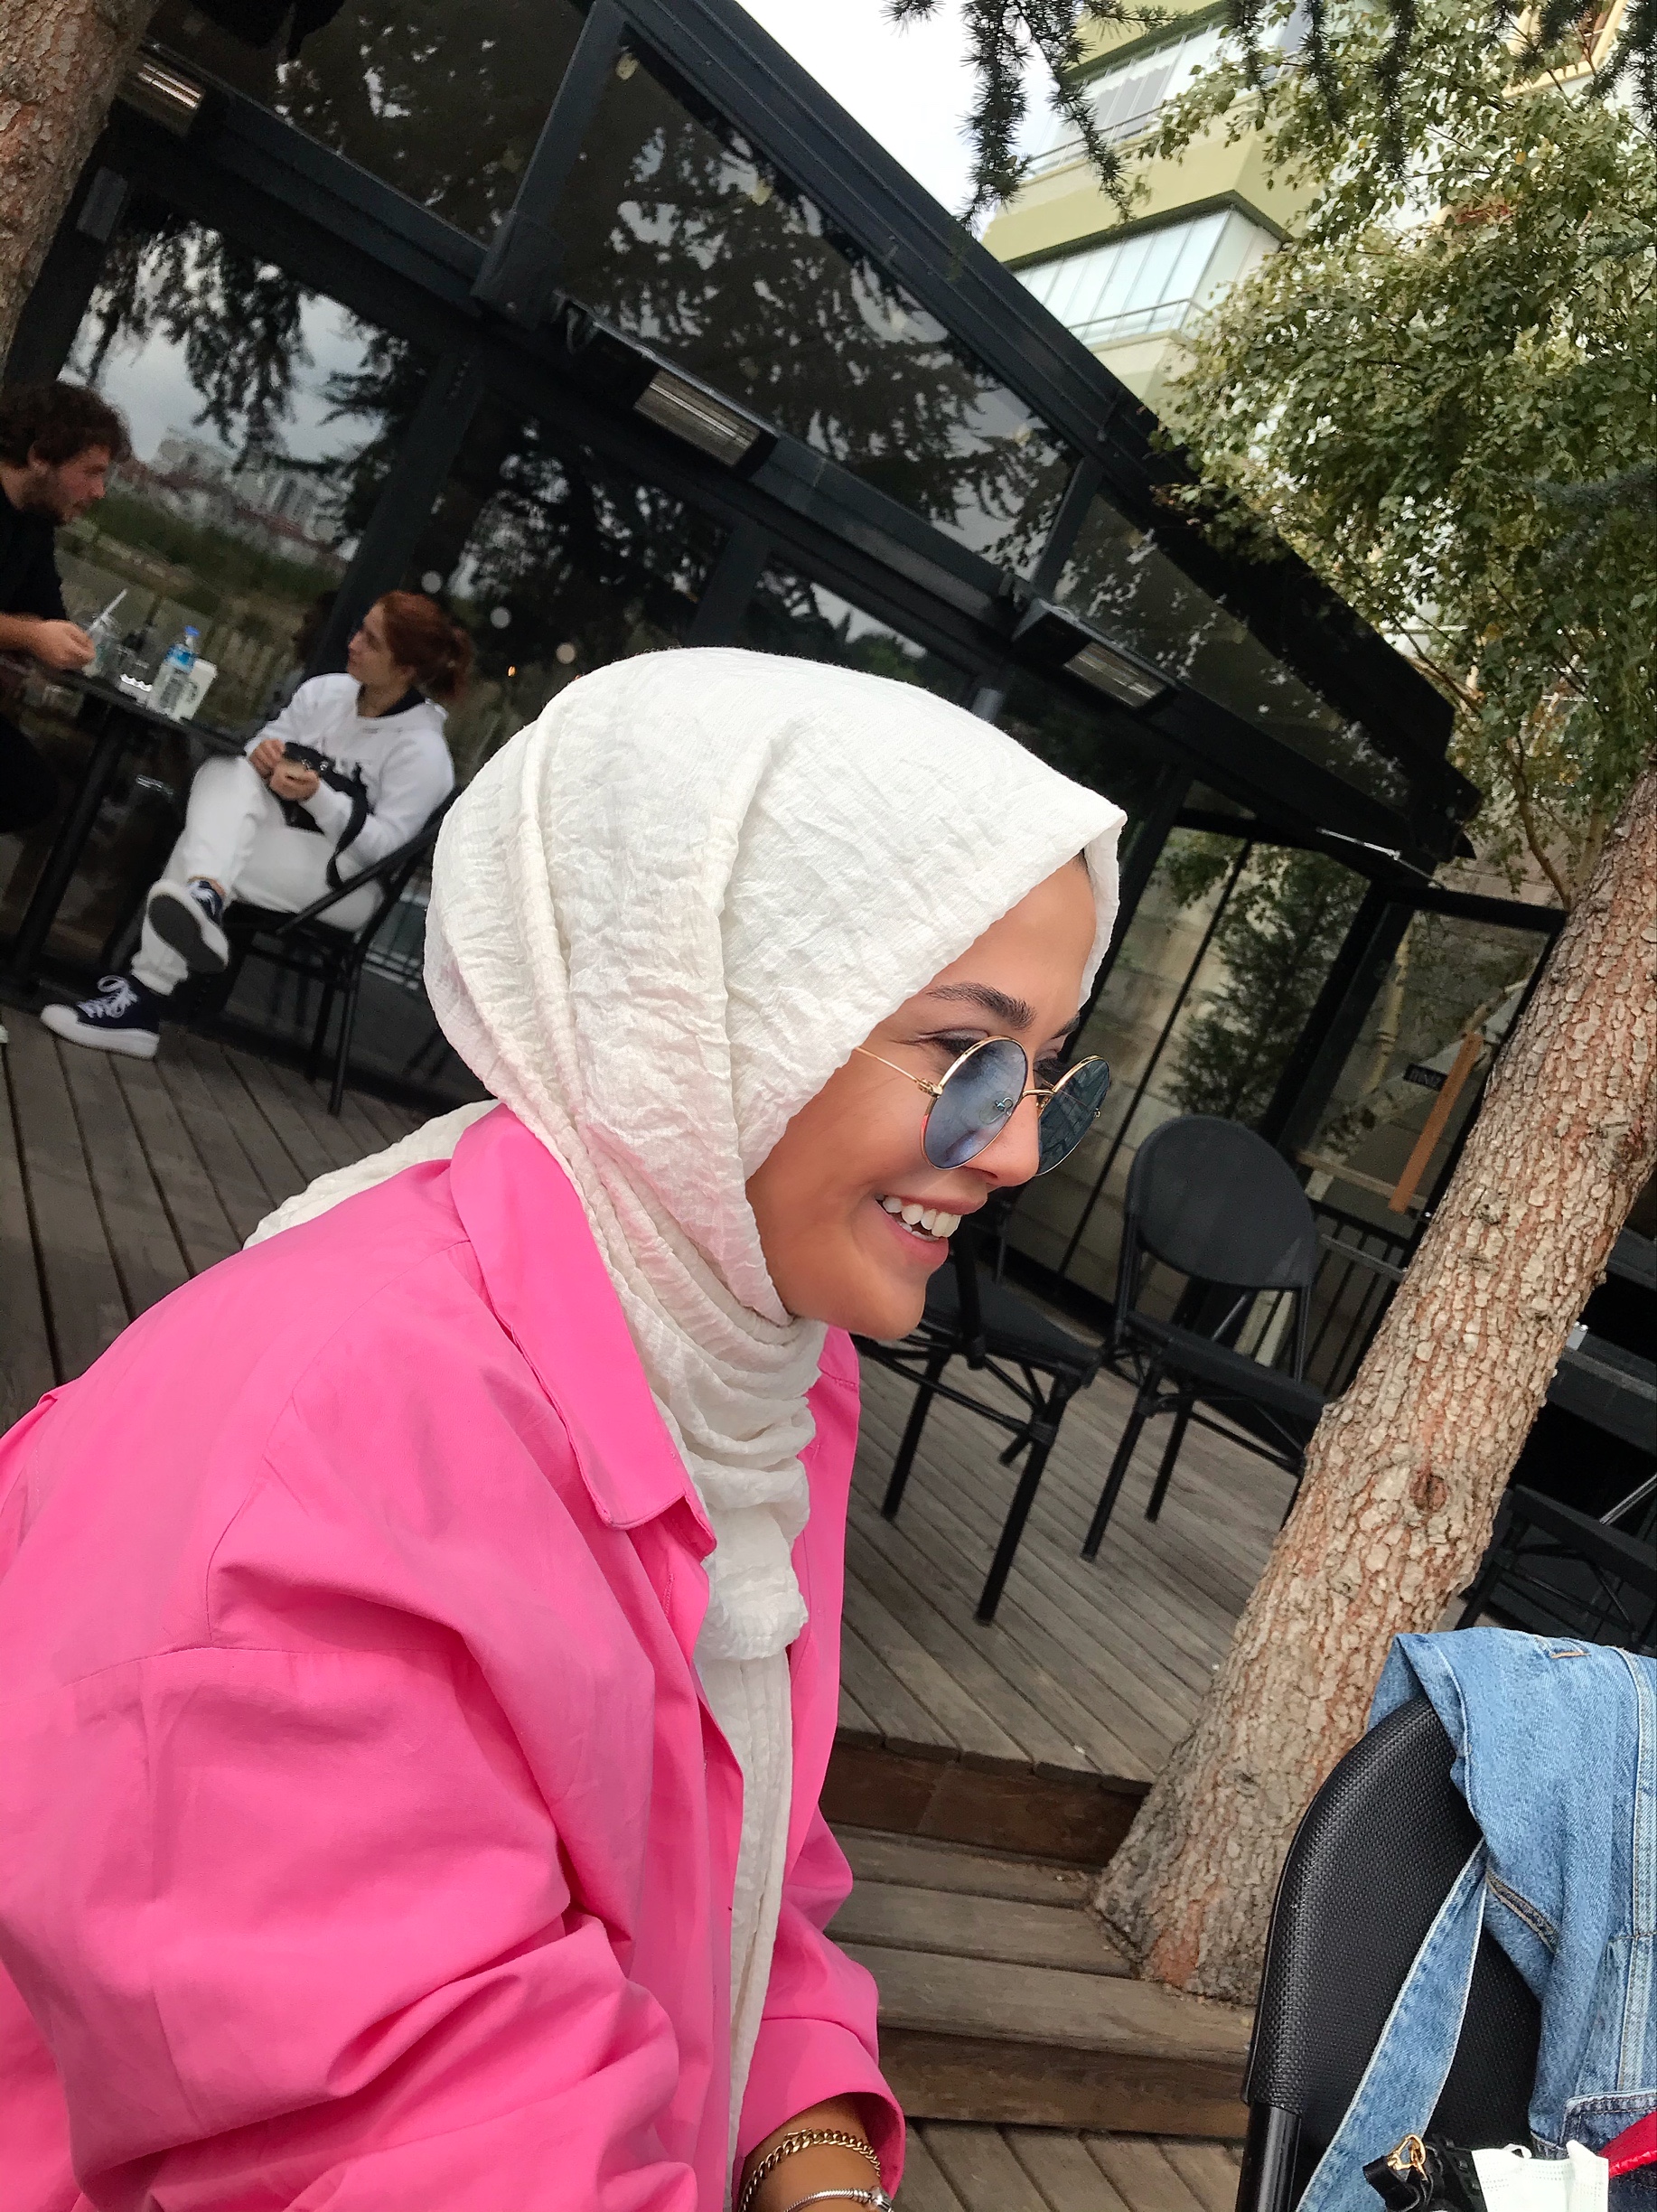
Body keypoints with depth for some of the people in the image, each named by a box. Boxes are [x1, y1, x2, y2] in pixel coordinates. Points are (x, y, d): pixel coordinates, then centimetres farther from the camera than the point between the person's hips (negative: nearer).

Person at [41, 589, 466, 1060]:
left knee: (197, 846, -27)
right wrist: (262, 753, -15)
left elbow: (381, 844, -20)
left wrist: (319, 797, -31)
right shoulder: (326, 690, 4)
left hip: (345, 879, -6)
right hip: (279, 831, 6)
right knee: (225, 772, -26)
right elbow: (266, 745, 9)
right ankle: (203, 897, -54)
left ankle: (142, 998, -32)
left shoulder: (423, 753, -15)